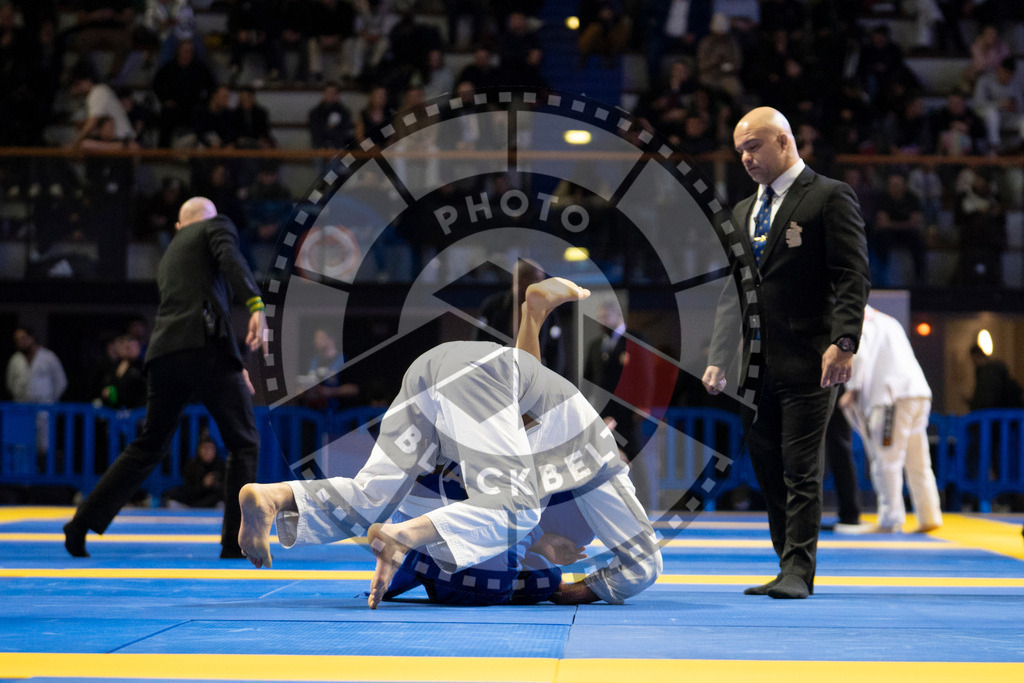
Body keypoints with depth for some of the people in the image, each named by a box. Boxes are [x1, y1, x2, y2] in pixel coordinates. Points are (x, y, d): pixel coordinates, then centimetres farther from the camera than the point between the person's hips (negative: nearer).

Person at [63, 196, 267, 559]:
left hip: (164, 352, 7)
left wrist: (233, 366, 36)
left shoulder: (169, 254, 32)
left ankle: (84, 522, 14)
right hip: (207, 346, -6)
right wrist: (255, 306, -26)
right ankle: (236, 540, -2)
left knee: (149, 445, 18)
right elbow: (230, 259, -10)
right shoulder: (217, 226, 13)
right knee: (244, 442, 3)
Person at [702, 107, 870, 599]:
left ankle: (798, 571, -2)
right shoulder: (744, 212, 19)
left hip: (807, 362, -7)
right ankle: (787, 566, 14)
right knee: (768, 471, 7)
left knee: (801, 470, -6)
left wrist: (843, 343, -20)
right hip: (757, 364, 7)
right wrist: (717, 359, 14)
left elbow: (852, 277, -9)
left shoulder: (830, 197, -2)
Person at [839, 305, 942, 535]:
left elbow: (858, 354, -11)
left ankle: (890, 520, -8)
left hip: (894, 396, -8)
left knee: (886, 461, -5)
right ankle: (929, 517, 9)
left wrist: (851, 390, -2)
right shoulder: (888, 321, 30)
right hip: (920, 393, 8)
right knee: (918, 462, 11)